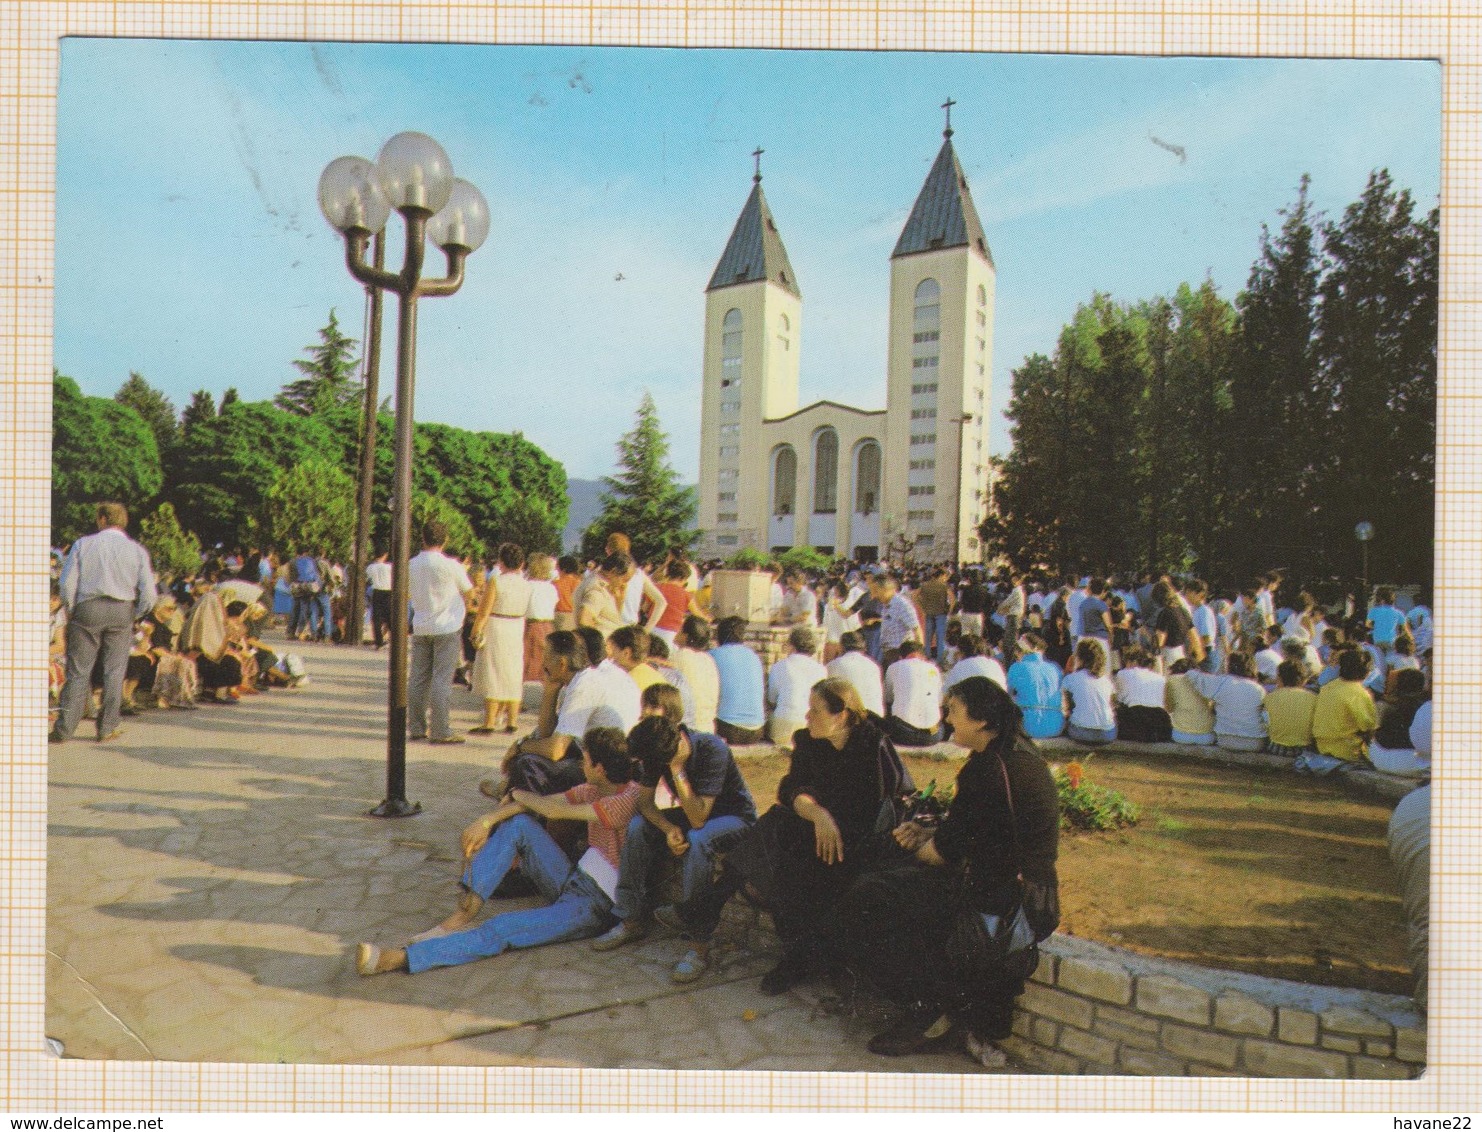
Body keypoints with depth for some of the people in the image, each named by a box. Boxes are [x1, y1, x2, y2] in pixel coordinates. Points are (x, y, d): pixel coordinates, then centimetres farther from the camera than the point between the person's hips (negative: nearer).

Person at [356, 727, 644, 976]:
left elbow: (555, 811, -22)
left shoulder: (628, 799, -21)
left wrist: (520, 795, -2)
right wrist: (488, 820, -6)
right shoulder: (595, 790, 8)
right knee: (518, 824, -4)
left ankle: (400, 959, -25)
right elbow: (547, 802, 8)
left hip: (595, 906, -8)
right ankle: (465, 912, -10)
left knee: (501, 930, -23)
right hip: (571, 884, 8)